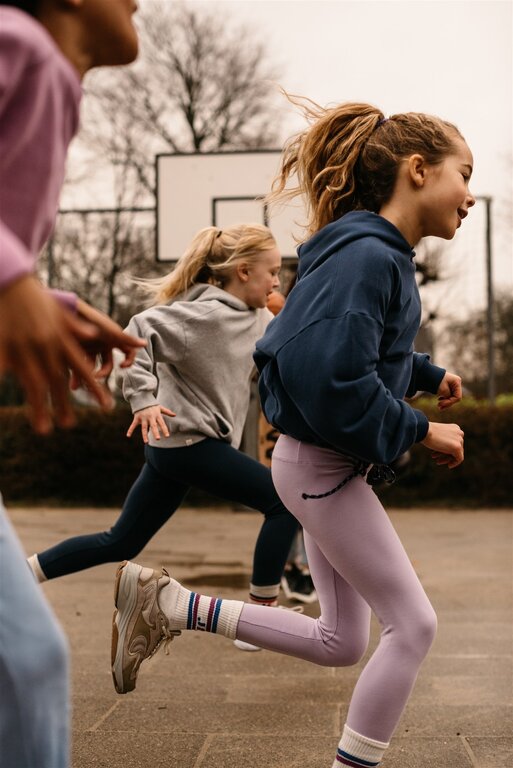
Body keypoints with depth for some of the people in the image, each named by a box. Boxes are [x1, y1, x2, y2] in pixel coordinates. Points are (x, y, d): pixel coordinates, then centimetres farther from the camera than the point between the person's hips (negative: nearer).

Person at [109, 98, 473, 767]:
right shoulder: (366, 257, -22)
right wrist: (421, 432, -20)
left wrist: (429, 374, 13)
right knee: (413, 624, -3)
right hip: (323, 466, -10)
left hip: (327, 467, 10)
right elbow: (331, 377, -31)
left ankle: (169, 605, 19)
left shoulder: (382, 256, 10)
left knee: (340, 642, 15)